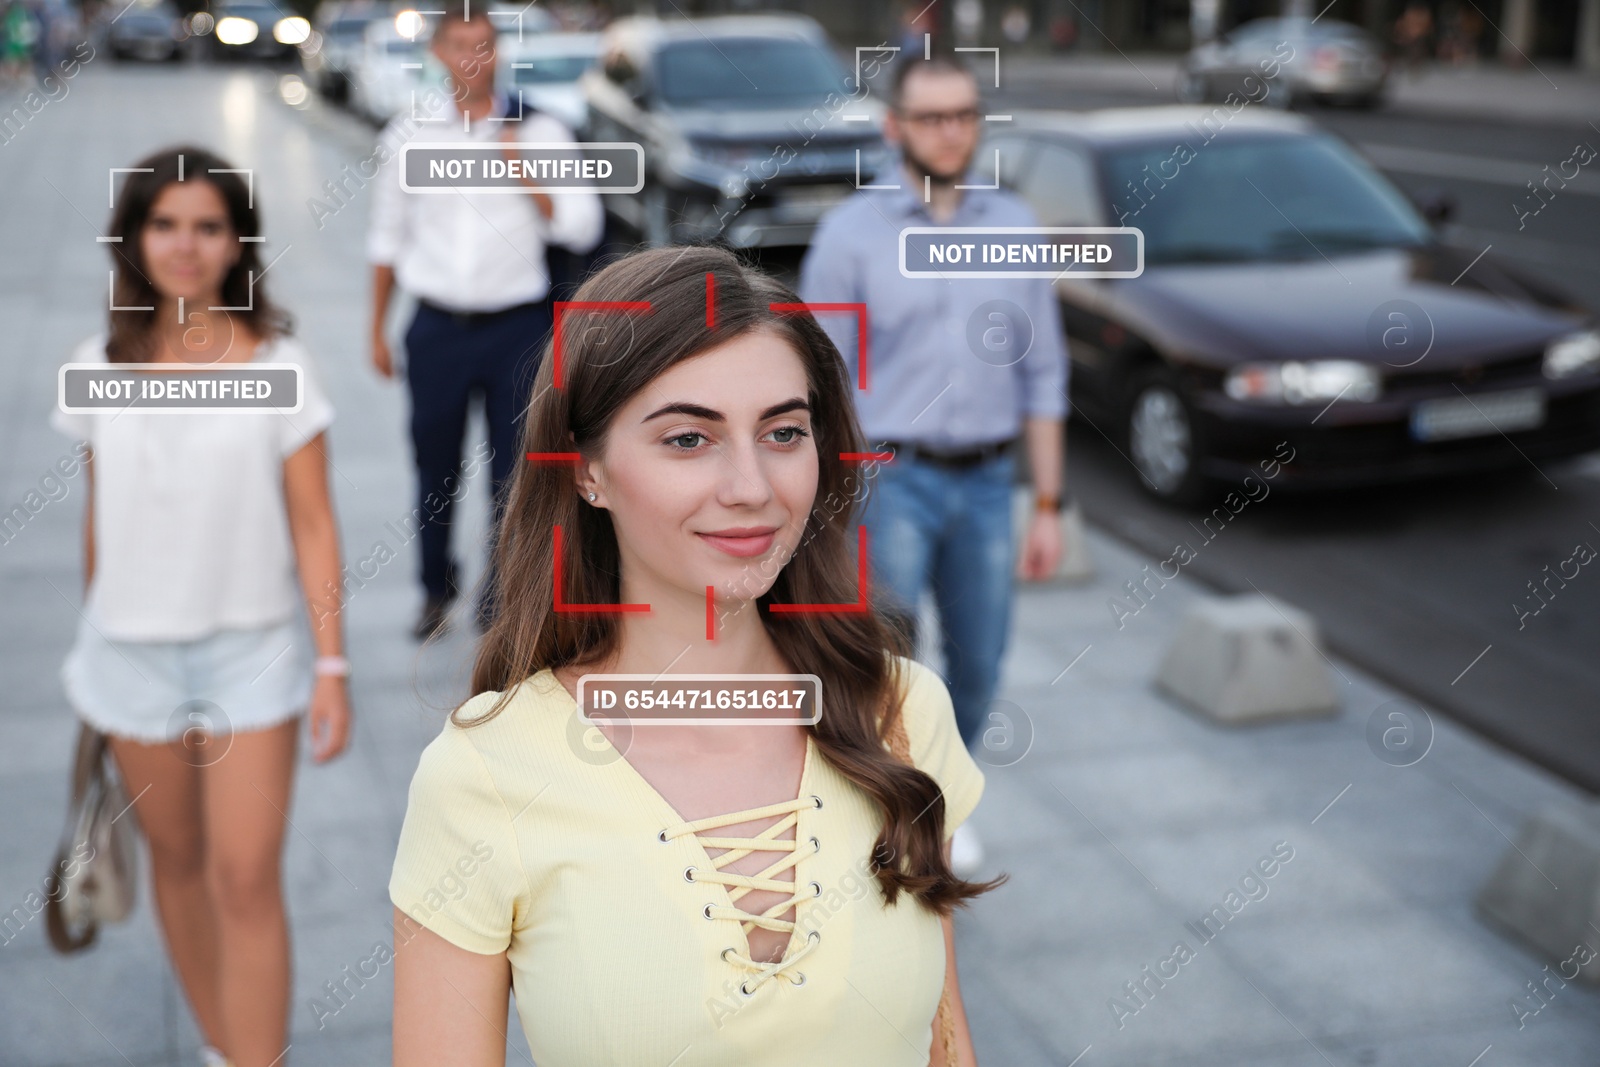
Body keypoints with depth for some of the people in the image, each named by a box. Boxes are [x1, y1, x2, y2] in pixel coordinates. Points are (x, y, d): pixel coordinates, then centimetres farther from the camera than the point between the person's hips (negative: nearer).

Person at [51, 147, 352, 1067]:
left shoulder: (278, 363, -8)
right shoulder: (101, 367, 0)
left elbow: (313, 523, -6)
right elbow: (101, 515, 9)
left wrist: (331, 664, -9)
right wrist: (91, 650, 14)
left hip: (252, 649, -3)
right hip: (135, 647, 3)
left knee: (248, 881, -6)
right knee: (178, 860, 14)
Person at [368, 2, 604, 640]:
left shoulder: (538, 132, 0)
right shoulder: (410, 136, 5)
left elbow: (580, 228, -6)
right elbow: (387, 239, 13)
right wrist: (377, 331, 13)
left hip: (516, 329, -1)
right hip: (437, 329, 2)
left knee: (513, 472, 3)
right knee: (435, 471, 10)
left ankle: (502, 593, 20)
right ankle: (436, 587, 31)